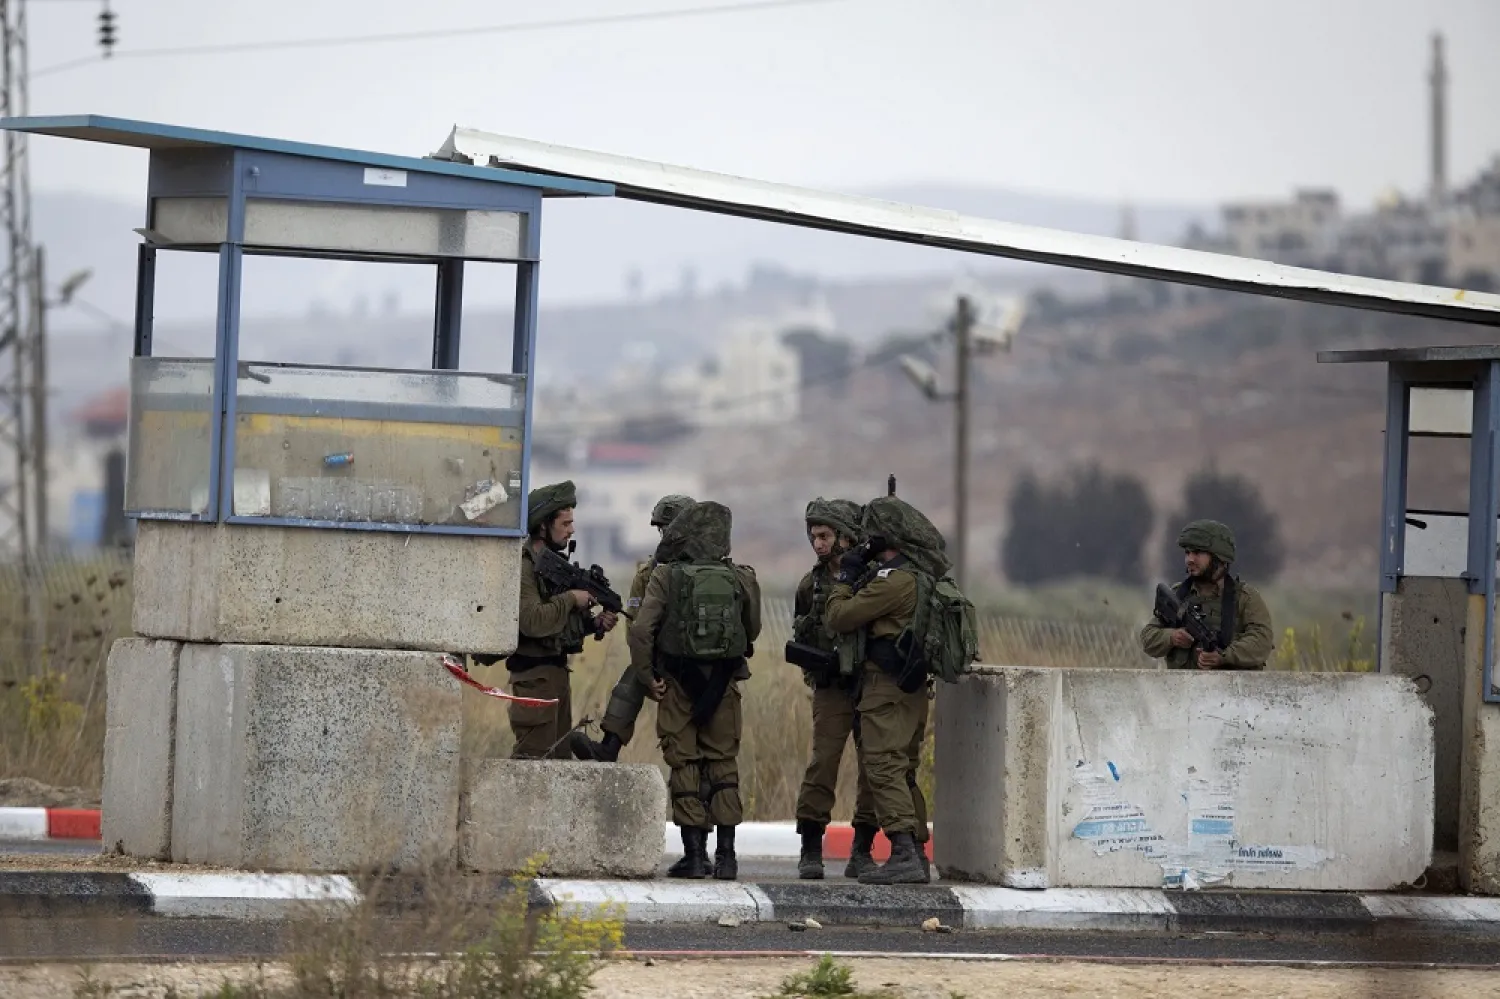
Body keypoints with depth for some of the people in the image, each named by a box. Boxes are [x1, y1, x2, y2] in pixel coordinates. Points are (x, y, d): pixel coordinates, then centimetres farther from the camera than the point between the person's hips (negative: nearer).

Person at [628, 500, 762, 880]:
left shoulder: (666, 577, -7)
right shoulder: (740, 579, -1)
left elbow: (641, 629, -13)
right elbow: (753, 631, 11)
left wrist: (647, 677, -4)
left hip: (678, 682, -2)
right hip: (723, 686, 2)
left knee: (684, 766, 4)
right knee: (723, 764, 9)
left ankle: (694, 853, 2)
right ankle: (725, 855, 4)